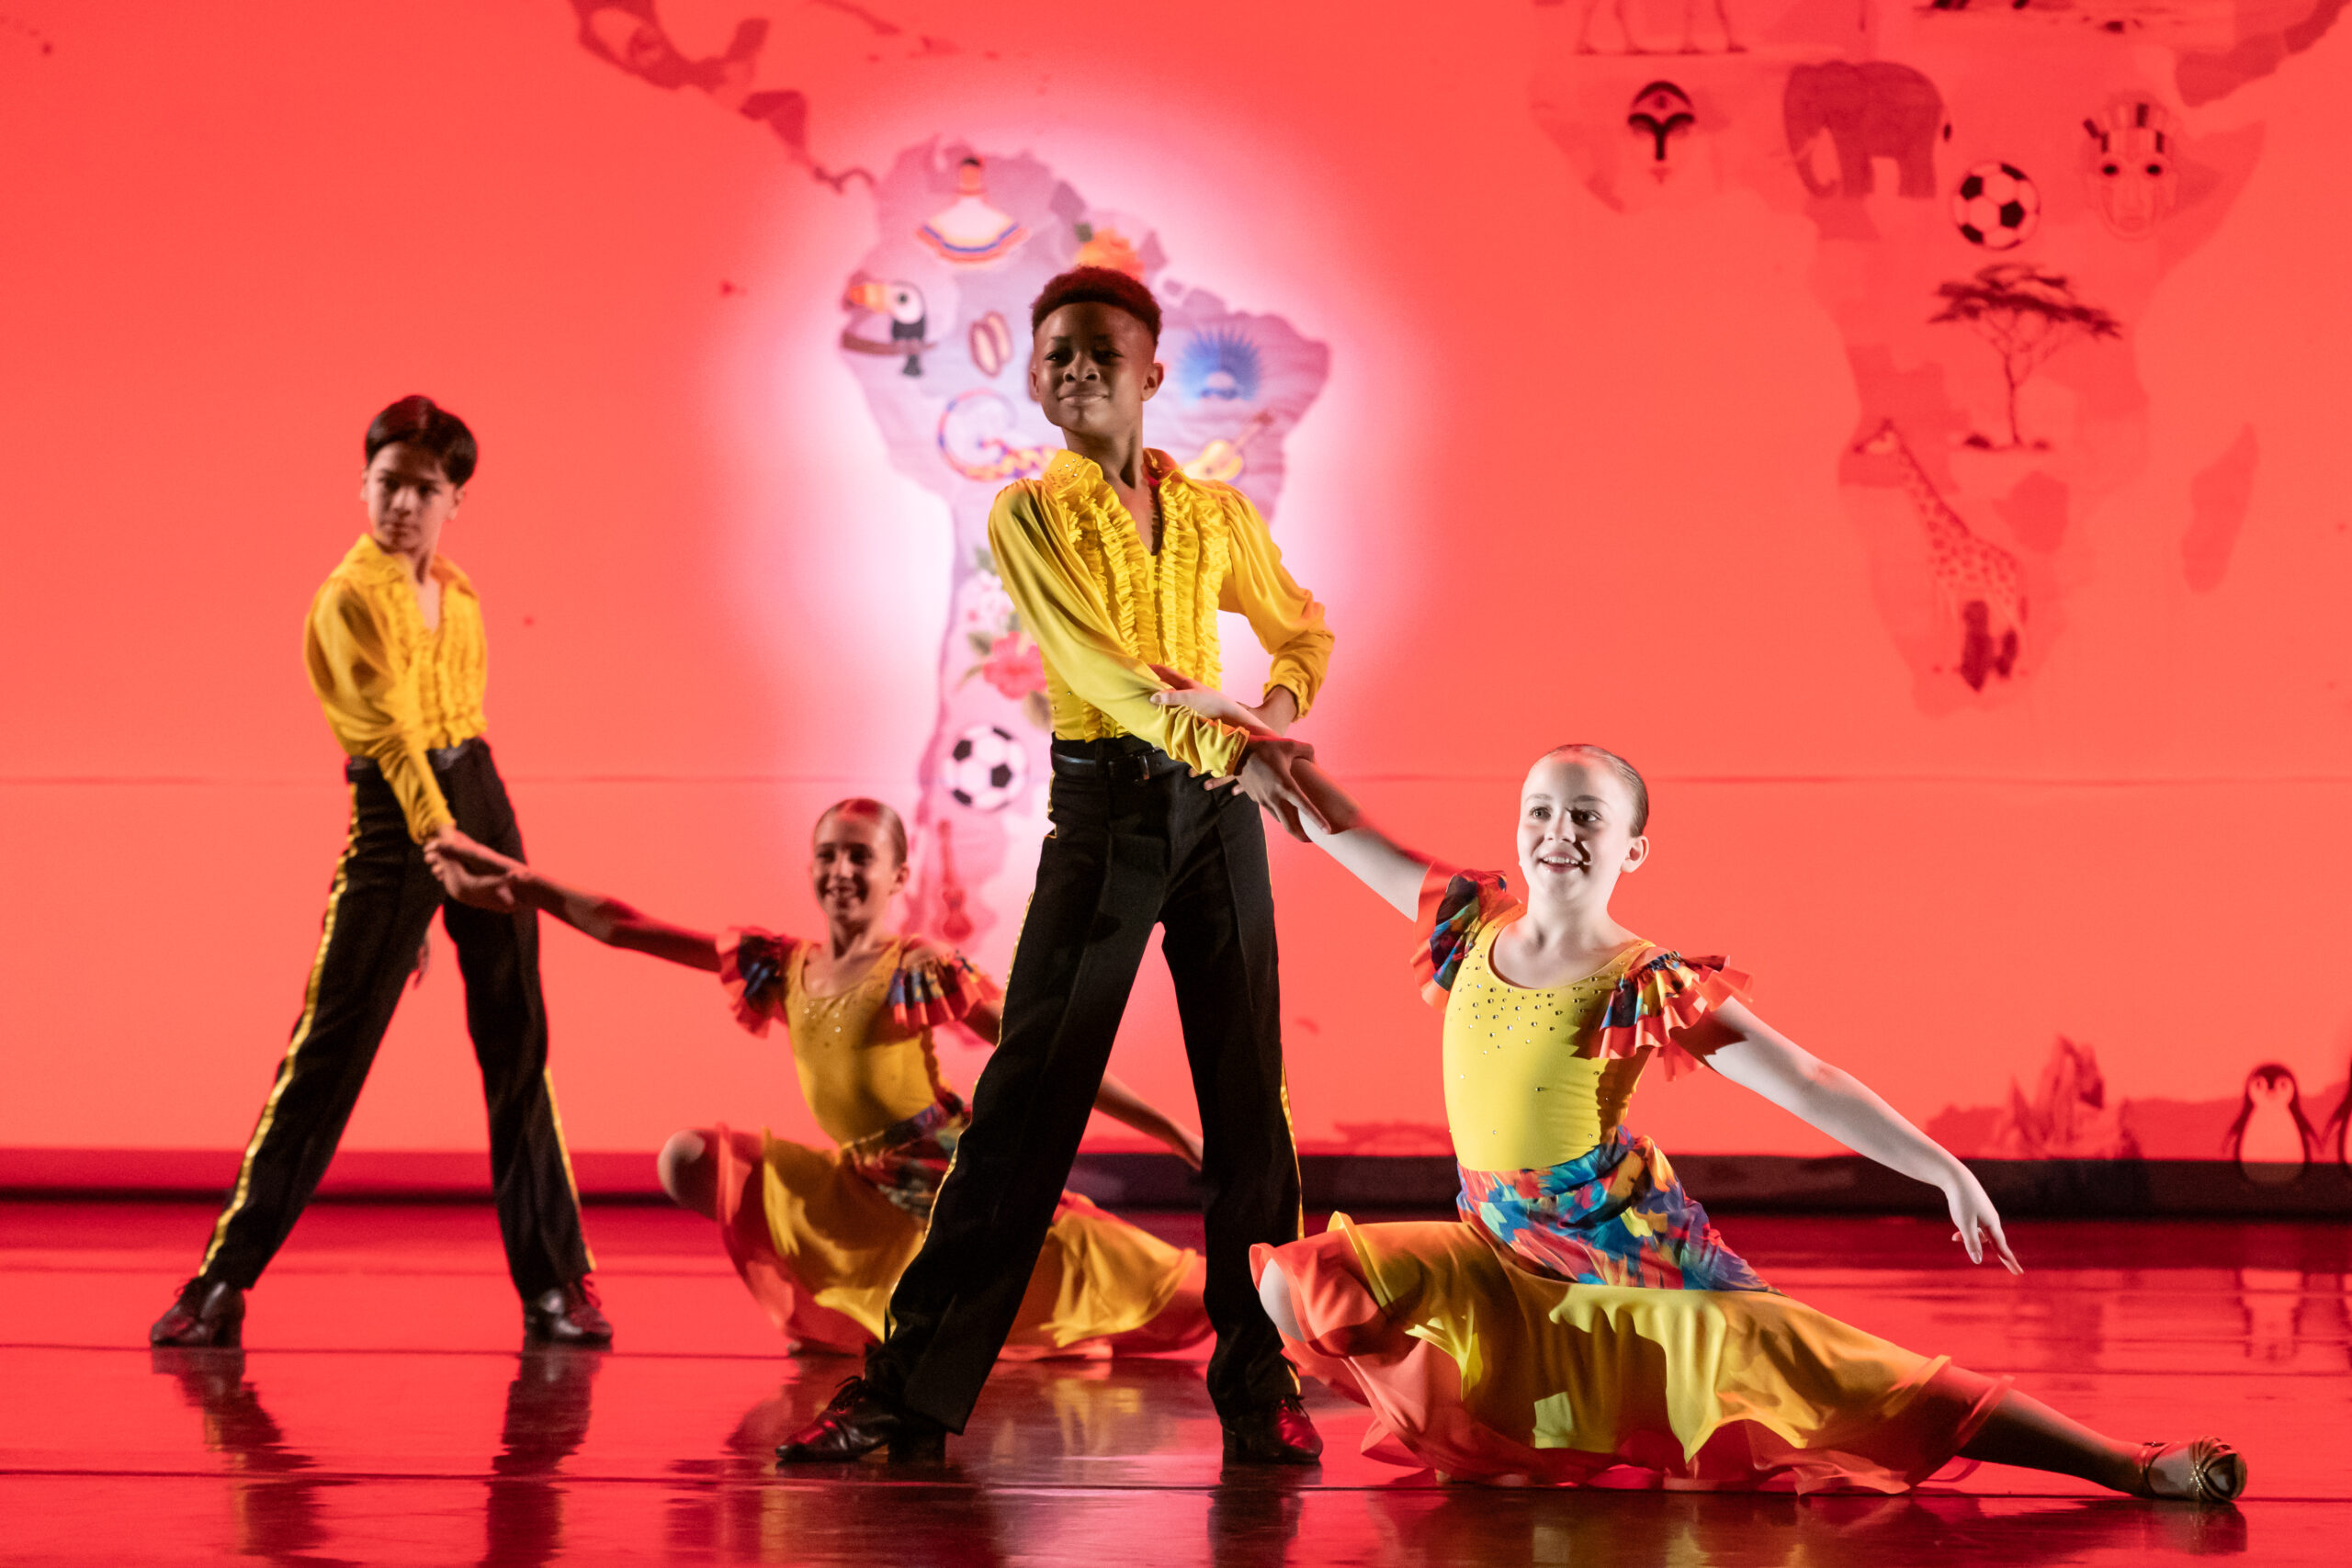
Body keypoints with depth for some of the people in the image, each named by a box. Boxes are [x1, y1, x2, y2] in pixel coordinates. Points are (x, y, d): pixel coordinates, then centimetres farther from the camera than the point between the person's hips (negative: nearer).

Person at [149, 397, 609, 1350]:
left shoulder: (455, 590, 12)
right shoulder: (351, 599, -10)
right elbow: (392, 727, -24)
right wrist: (439, 836, -37)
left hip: (481, 806, 6)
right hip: (394, 819, -6)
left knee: (517, 1047, 5)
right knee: (329, 1049, -5)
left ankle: (554, 1282, 10)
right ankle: (225, 1280, 2)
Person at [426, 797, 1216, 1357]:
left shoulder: (921, 971, -10)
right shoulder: (779, 968, 4)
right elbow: (624, 929, 4)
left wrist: (1180, 1136, -9)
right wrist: (523, 884, -1)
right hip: (864, 1192, 5)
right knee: (690, 1161, -4)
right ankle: (841, 1310, 7)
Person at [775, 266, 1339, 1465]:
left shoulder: (1214, 513, 11)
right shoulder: (1031, 515, 0)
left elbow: (1302, 627, 26)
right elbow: (1098, 661, -13)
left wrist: (1279, 709, 4)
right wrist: (1231, 751, -23)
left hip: (1220, 806, 3)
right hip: (1104, 804, -3)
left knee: (1246, 1096, 1)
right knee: (1029, 1093, -6)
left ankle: (1258, 1386, 8)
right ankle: (911, 1390, -2)